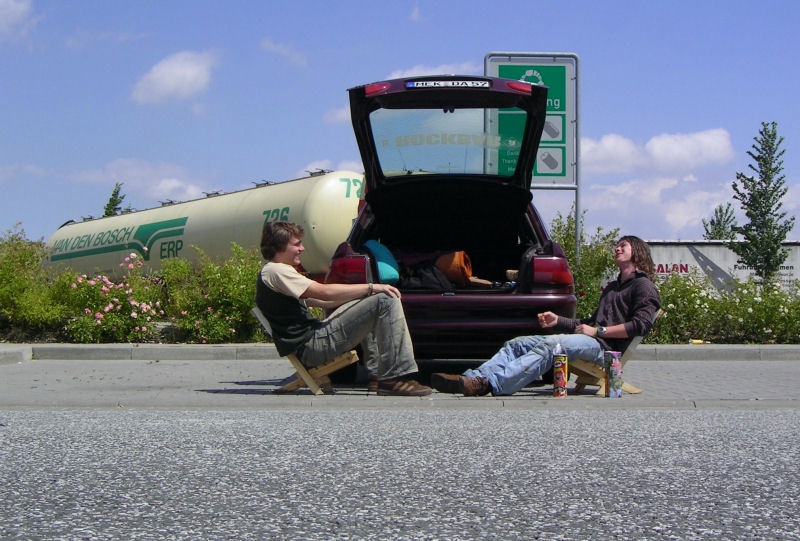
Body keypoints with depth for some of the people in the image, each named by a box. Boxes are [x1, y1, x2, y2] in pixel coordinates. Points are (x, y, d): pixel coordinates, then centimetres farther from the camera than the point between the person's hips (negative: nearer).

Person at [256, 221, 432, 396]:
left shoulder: (275, 272, 23)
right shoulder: (274, 271, -11)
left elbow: (322, 301, 23)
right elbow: (325, 292, -19)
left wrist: (366, 291, 14)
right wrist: (371, 288, -13)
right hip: (311, 347, -11)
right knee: (386, 301, -17)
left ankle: (376, 371, 23)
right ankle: (394, 379, -19)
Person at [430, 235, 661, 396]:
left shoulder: (643, 286, 5)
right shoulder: (612, 287, 35)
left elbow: (641, 324, -11)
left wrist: (598, 331, -12)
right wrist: (558, 321, 18)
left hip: (604, 347, -9)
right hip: (590, 340, 9)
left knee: (550, 345, -35)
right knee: (517, 343, -7)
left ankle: (490, 383, -52)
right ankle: (476, 377, -30)